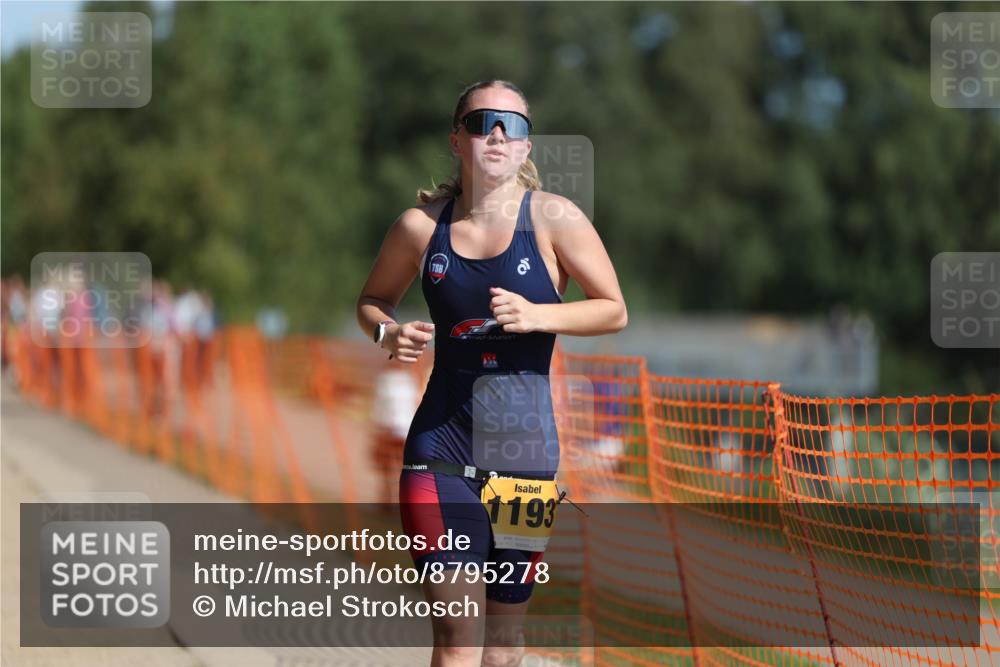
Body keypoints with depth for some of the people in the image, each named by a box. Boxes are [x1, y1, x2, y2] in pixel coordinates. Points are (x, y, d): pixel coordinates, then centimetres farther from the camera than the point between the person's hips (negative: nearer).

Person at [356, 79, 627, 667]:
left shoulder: (552, 217, -3)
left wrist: (538, 316, -15)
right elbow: (373, 300, 19)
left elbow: (614, 311, 1)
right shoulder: (422, 224, 3)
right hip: (441, 446, 0)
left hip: (525, 445, 0)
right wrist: (389, 334, -4)